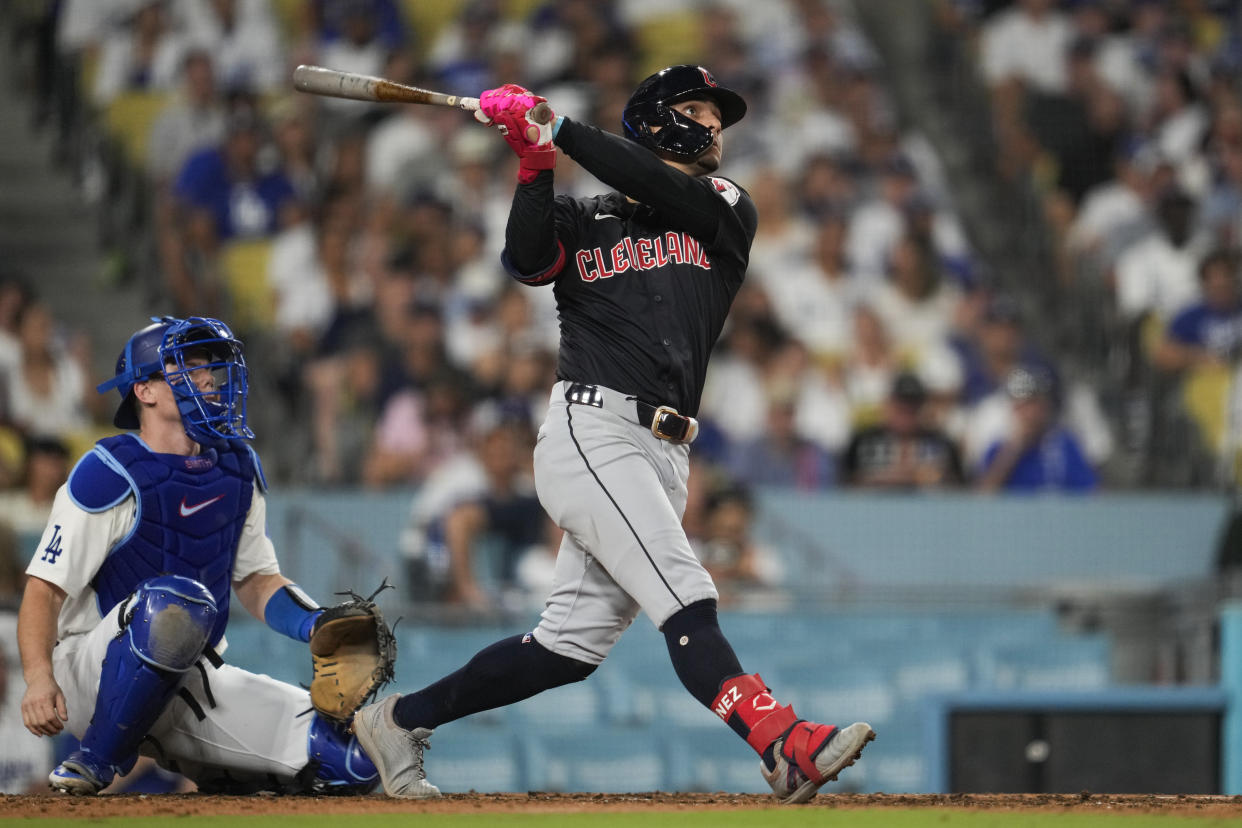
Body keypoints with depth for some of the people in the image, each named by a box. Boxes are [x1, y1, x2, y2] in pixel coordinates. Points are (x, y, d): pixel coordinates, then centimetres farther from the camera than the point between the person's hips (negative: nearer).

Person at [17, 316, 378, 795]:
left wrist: (322, 627, 0)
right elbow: (45, 589, -15)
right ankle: (95, 763, -22)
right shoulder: (112, 474, -12)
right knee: (177, 599, -41)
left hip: (191, 684, 7)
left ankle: (188, 762, 13)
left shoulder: (238, 469, 10)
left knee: (355, 762, -10)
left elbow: (254, 578, 19)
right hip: (91, 675, -7)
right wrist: (38, 678, -32)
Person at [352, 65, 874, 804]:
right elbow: (527, 261, -9)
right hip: (592, 431, -5)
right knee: (684, 599, -21)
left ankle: (401, 721, 19)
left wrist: (558, 130, -5)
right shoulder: (584, 220, 11)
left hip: (665, 457, 5)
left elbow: (661, 191, -3)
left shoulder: (726, 213, 17)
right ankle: (784, 746, -36)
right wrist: (536, 166, -20)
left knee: (573, 645, 6)